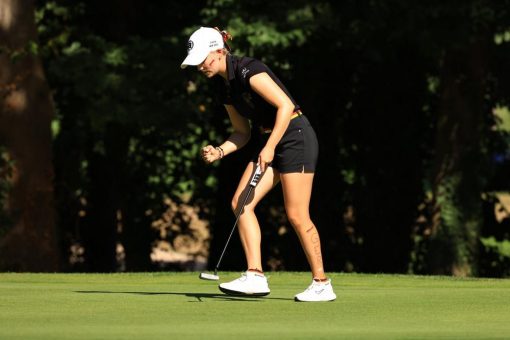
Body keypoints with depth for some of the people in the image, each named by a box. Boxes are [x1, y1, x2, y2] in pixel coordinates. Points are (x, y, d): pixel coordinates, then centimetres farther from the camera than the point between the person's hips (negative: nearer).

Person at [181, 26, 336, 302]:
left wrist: (270, 147, -24)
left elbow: (286, 105, -23)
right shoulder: (223, 86, 9)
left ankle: (322, 284, 3)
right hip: (268, 142, 9)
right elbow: (242, 132, 15)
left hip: (295, 137, -9)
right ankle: (255, 277, -8)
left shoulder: (248, 71, -18)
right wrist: (219, 151, -3)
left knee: (296, 215, -8)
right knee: (241, 203, -5)